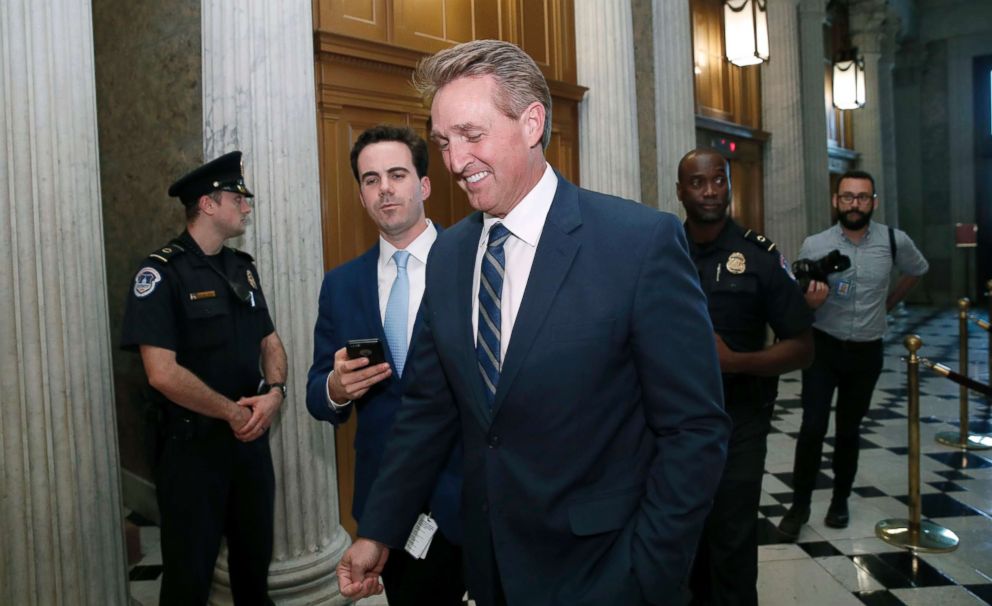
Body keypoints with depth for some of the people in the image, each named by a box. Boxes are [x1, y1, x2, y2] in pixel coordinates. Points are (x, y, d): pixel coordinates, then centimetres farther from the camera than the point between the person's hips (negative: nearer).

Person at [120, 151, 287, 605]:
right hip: (193, 444, -6)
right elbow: (162, 373, -21)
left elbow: (270, 342, 10)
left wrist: (274, 392, -10)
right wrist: (233, 413, -15)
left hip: (252, 437, 6)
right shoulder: (161, 273, -14)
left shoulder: (243, 268, 7)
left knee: (256, 557, 19)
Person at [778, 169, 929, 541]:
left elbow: (918, 270, 18)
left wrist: (887, 304, 14)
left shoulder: (894, 241, -6)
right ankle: (800, 504, 5)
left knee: (849, 430, 12)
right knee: (813, 427, -9)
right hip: (823, 347, -2)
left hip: (866, 351, 2)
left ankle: (840, 500, 29)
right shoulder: (814, 246, -11)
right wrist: (810, 302, -28)